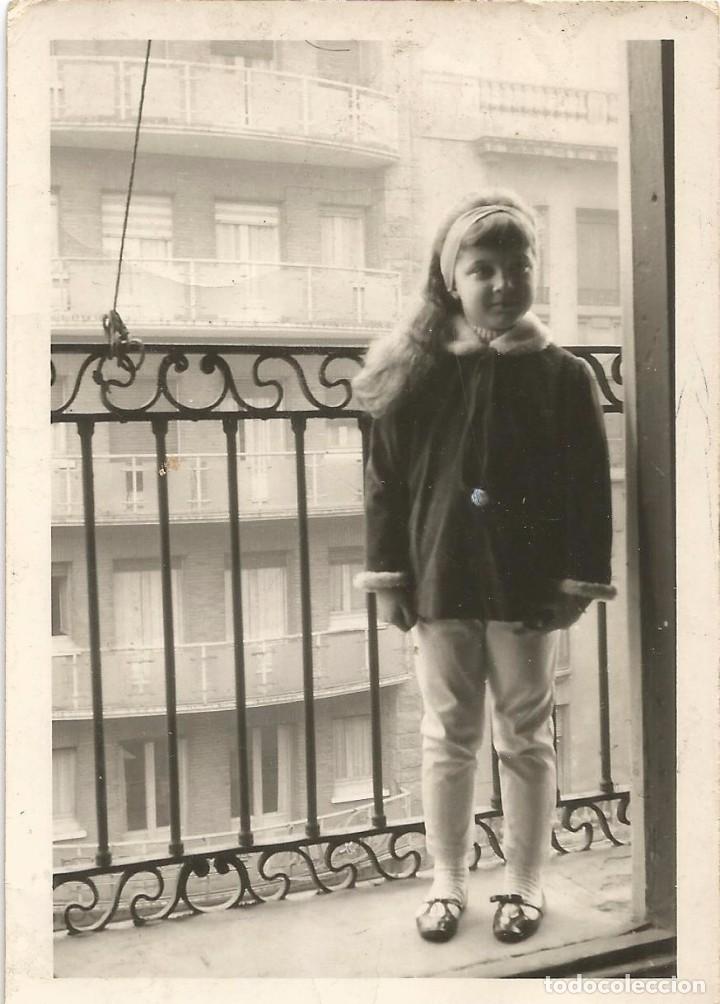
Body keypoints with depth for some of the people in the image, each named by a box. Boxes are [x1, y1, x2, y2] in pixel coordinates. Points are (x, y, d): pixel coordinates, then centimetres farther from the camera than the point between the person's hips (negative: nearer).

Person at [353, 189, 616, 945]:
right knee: (447, 740, 13)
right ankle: (446, 882, 29)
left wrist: (582, 578, -7)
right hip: (442, 583, 1)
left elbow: (589, 486, -2)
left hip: (526, 587, -1)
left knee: (525, 740, 12)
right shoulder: (415, 374, -2)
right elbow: (386, 480, 1)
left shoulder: (563, 376, -3)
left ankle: (524, 883, 28)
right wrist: (387, 577, -2)